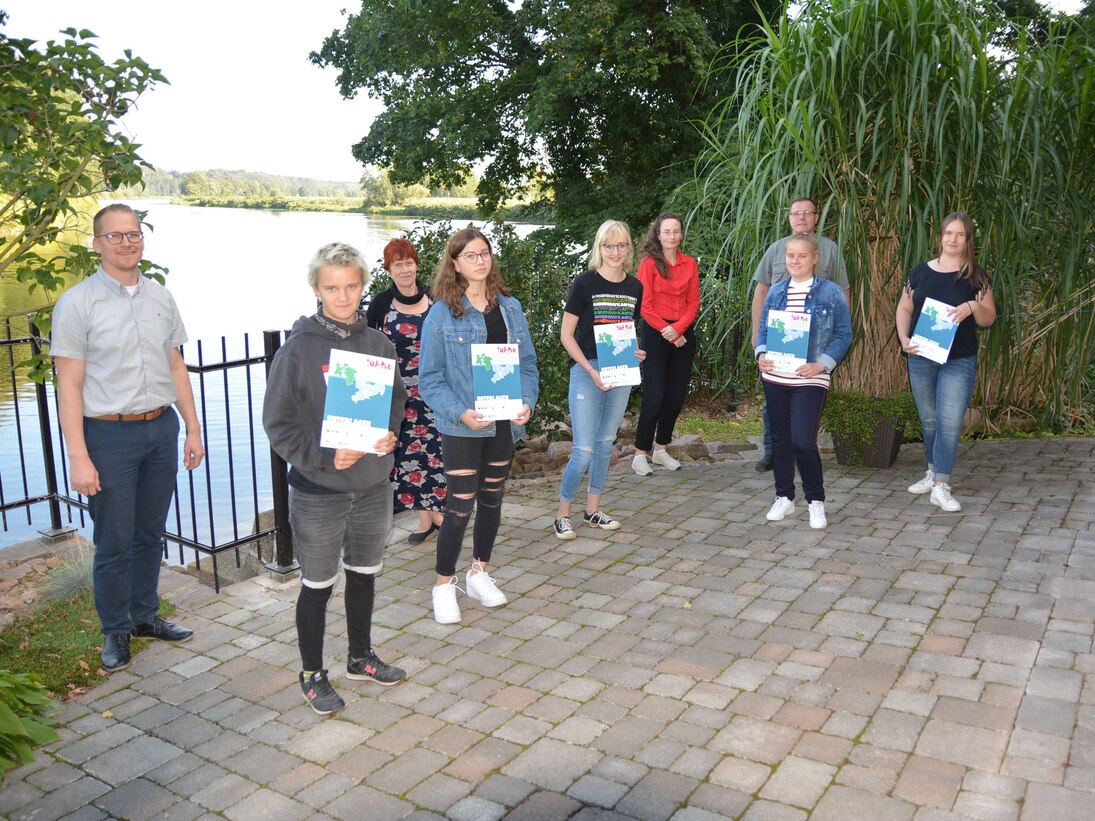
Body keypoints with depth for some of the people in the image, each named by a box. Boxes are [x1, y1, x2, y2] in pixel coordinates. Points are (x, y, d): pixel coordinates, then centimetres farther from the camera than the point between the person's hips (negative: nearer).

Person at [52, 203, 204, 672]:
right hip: (109, 434, -4)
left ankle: (145, 616, 32)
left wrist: (193, 429, 10)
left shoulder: (160, 298, 7)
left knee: (150, 533, 16)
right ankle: (115, 631, 22)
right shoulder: (77, 304, -8)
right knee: (113, 542, 5)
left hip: (161, 427, 5)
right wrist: (79, 459, -14)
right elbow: (69, 386, -10)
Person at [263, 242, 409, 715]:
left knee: (364, 574, 20)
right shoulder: (299, 350, -12)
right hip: (318, 492, -5)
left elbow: (398, 398, 13)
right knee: (317, 585, 9)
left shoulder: (378, 343, 0)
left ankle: (360, 658, 40)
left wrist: (390, 432, -6)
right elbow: (278, 423, -10)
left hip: (373, 485, 5)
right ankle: (312, 674, 27)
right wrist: (323, 457, -21)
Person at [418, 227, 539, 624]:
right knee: (460, 506, -2)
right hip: (462, 427, -5)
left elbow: (528, 362, 7)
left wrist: (527, 401, -10)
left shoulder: (510, 308, 5)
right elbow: (430, 378, -10)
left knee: (492, 499, 16)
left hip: (504, 423, 5)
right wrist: (461, 413, -23)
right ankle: (444, 585, 15)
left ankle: (480, 573, 34)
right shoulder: (442, 313, -9)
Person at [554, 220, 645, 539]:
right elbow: (566, 335, -8)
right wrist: (591, 370, -17)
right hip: (587, 372, -5)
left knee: (606, 443, 14)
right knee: (584, 449, -8)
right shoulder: (585, 283, -8)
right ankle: (563, 513, 9)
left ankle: (593, 509, 26)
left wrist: (635, 352, -2)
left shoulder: (634, 287, 7)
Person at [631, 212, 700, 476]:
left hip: (684, 334, 5)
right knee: (655, 397, -6)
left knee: (676, 396, 9)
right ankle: (640, 454, 5)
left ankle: (660, 449, 22)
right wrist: (668, 333, -11)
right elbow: (645, 306, -9)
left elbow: (694, 303, 4)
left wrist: (677, 328, -12)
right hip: (656, 334, -5)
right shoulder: (649, 263, -6)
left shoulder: (690, 264, 8)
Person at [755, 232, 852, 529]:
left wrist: (821, 364, -14)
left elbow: (843, 335, -2)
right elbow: (764, 329, 13)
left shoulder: (831, 292, -3)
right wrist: (761, 354, -6)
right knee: (781, 439, 12)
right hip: (775, 378, 4)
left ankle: (816, 500, 10)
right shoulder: (776, 292, 8)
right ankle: (784, 497, 26)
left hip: (810, 380, -4)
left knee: (803, 442, -10)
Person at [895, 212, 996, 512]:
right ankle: (934, 472, 29)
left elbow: (989, 318, 3)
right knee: (929, 419, 13)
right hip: (921, 357, 3)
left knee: (950, 422, -9)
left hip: (959, 361, -2)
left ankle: (941, 487, -5)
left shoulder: (976, 276, 0)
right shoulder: (921, 271, 5)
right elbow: (904, 308, 10)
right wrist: (904, 338, -6)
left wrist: (973, 307, -19)